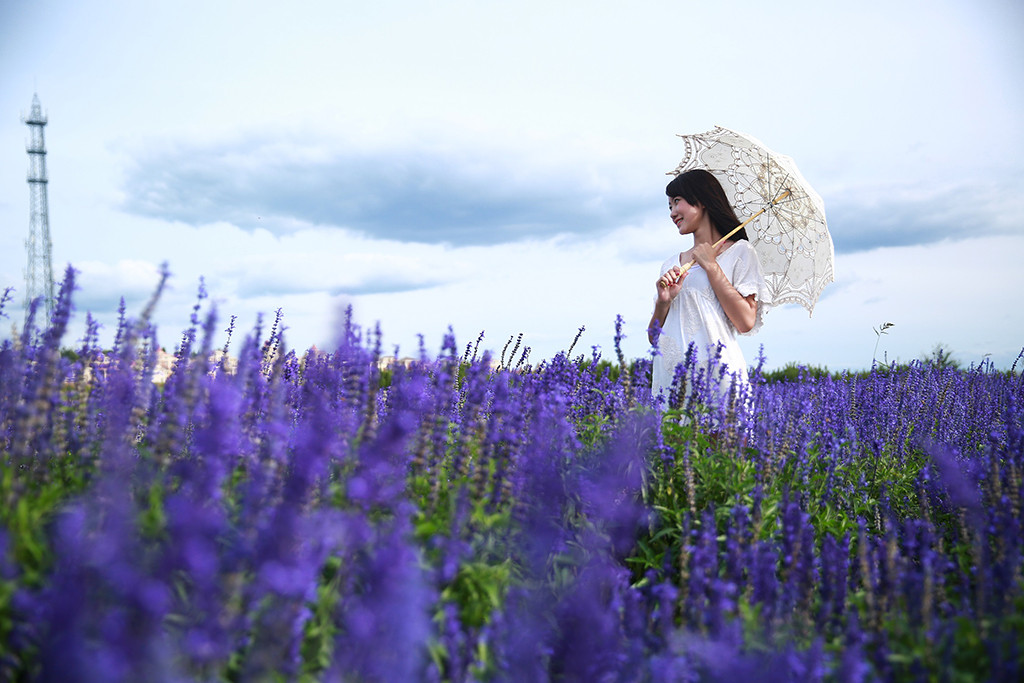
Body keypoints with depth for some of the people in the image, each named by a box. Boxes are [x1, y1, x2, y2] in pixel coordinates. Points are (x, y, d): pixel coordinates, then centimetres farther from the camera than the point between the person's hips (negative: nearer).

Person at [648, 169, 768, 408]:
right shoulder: (672, 265, 18)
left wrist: (711, 266, -4)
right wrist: (663, 302, -4)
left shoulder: (738, 252, 5)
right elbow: (653, 338, 15)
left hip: (717, 371, -4)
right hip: (669, 376, 4)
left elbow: (746, 323, -8)